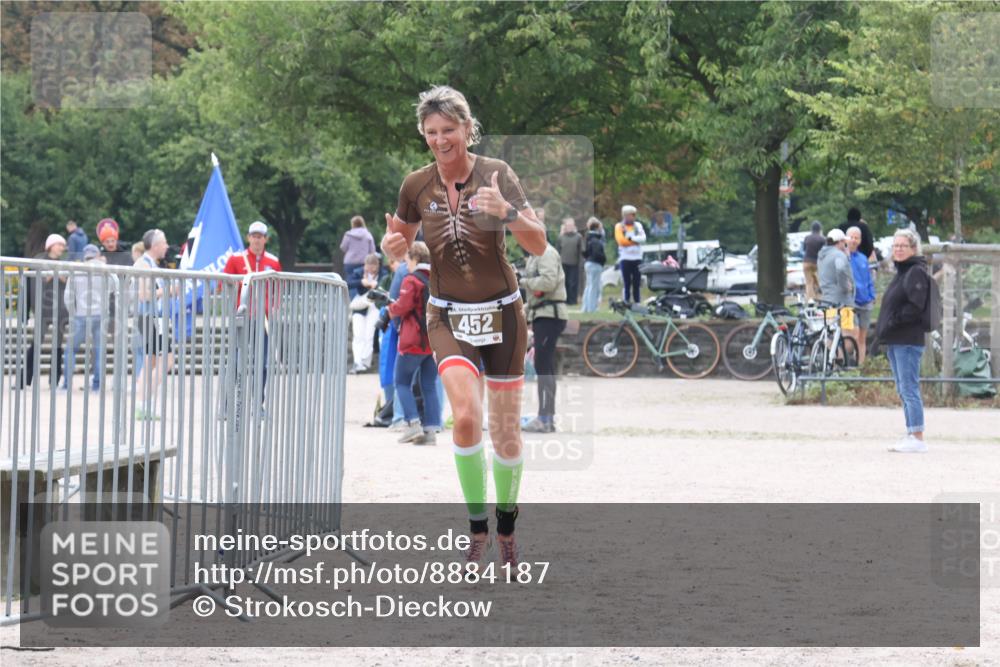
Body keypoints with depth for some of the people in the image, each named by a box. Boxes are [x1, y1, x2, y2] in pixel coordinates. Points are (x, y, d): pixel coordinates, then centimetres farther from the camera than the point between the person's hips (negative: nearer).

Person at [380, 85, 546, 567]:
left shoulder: (496, 174, -12)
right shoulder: (417, 185, -4)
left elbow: (538, 244, -19)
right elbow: (399, 249, 12)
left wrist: (506, 212, -37)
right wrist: (393, 243, -12)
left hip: (501, 313, 0)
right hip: (449, 317, 1)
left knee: (506, 434, 6)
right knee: (465, 415, -23)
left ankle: (506, 525, 29)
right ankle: (477, 528, -11)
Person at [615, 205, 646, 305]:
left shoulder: (638, 225, 10)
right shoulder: (619, 226, 1)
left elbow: (643, 238, -3)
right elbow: (621, 241, -10)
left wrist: (631, 238, -12)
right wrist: (636, 240, -4)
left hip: (637, 258, 3)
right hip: (625, 258, -3)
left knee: (636, 283, 4)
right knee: (627, 283, -4)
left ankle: (637, 303, 6)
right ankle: (626, 303, -2)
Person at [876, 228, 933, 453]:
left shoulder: (917, 273, -10)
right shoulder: (901, 272, 19)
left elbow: (915, 307, -19)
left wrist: (894, 321, -15)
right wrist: (884, 328, 11)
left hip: (908, 341, -10)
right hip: (895, 341, 10)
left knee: (909, 388, -10)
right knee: (903, 390, 11)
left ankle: (918, 438, -10)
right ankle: (911, 435, 15)